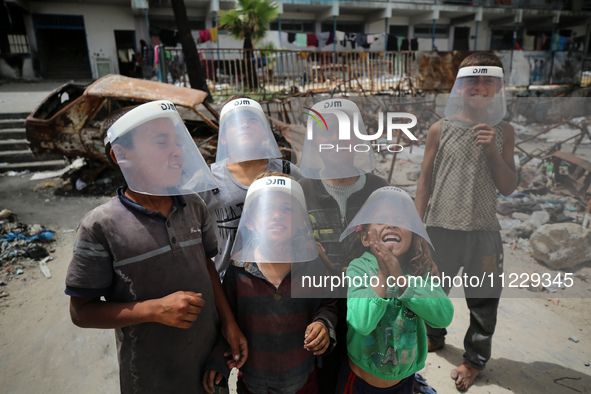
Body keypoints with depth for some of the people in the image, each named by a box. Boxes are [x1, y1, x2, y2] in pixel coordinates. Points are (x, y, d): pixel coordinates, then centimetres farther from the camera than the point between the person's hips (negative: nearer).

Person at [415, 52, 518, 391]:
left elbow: (509, 188, 2)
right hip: (440, 227, 0)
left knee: (484, 301, 9)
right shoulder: (441, 129, -2)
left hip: (483, 230, 1)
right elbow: (425, 181, 2)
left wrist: (492, 150, -13)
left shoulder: (503, 131, 4)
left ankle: (476, 358, 34)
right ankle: (435, 336, 44)